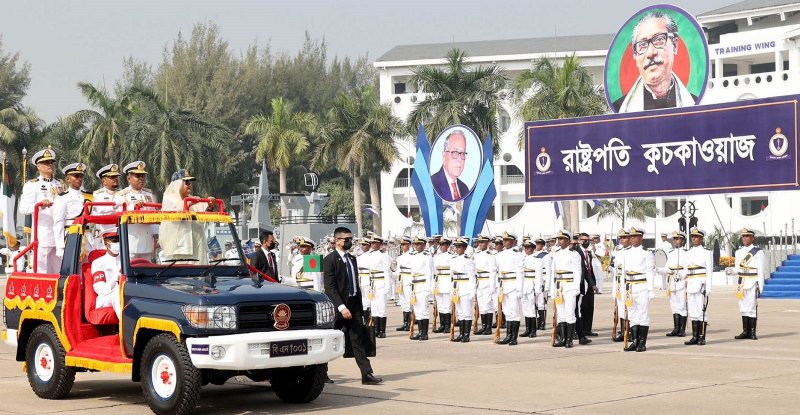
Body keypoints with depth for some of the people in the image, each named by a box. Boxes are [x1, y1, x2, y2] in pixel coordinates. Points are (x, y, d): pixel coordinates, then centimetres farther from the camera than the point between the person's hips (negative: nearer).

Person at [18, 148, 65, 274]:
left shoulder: (61, 185, 19)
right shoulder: (31, 185, 2)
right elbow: (23, 209, -12)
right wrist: (40, 204, -30)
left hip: (60, 235, 5)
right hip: (42, 236, -5)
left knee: (59, 272, 7)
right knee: (42, 272, -6)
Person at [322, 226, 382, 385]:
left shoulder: (352, 259, 15)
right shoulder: (330, 260, -9)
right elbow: (330, 287, -16)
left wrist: (359, 306, 13)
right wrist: (341, 307, -22)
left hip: (353, 305, 7)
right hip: (337, 306, -7)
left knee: (358, 340, 1)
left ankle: (367, 374, -3)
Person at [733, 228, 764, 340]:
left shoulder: (758, 252, -2)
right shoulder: (738, 252, 13)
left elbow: (760, 271, -4)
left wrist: (760, 286, -8)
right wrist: (738, 284, 7)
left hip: (752, 283, -5)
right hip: (741, 283, 5)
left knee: (752, 307, -6)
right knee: (743, 307, 6)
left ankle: (752, 332, -3)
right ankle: (745, 332, 9)